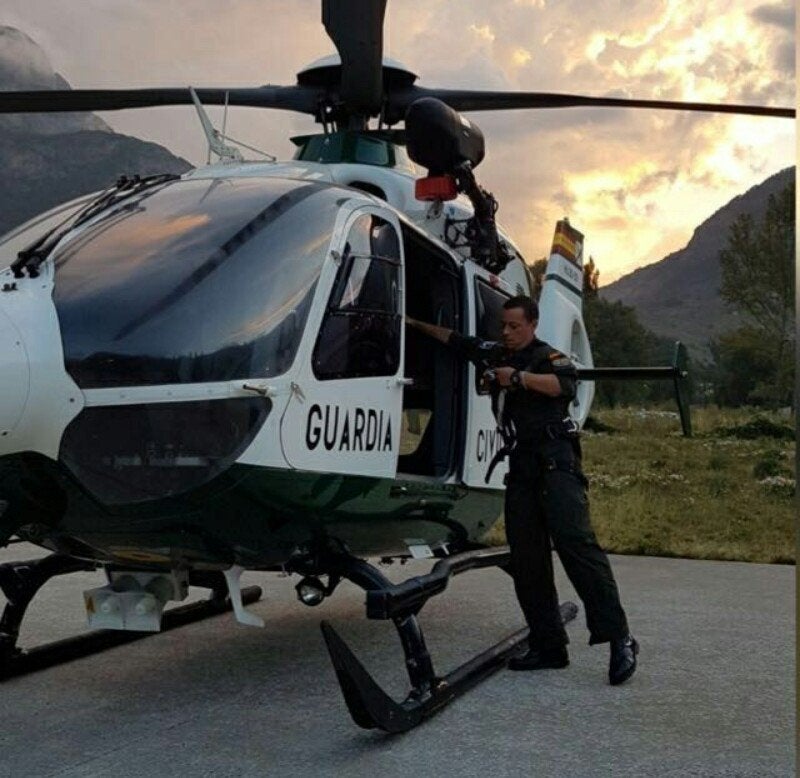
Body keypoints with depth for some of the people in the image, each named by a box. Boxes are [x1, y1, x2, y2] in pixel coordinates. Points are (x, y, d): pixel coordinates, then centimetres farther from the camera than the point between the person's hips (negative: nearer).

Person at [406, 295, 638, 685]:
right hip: (521, 466, 7)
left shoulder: (548, 357, 5)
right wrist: (416, 324, 39)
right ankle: (548, 646, 4)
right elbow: (454, 339, 37)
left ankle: (618, 638, -22)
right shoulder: (496, 354, 23)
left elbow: (565, 385, -17)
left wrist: (519, 377, -17)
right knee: (526, 558, 1)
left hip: (554, 460, -7)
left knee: (575, 541, -20)